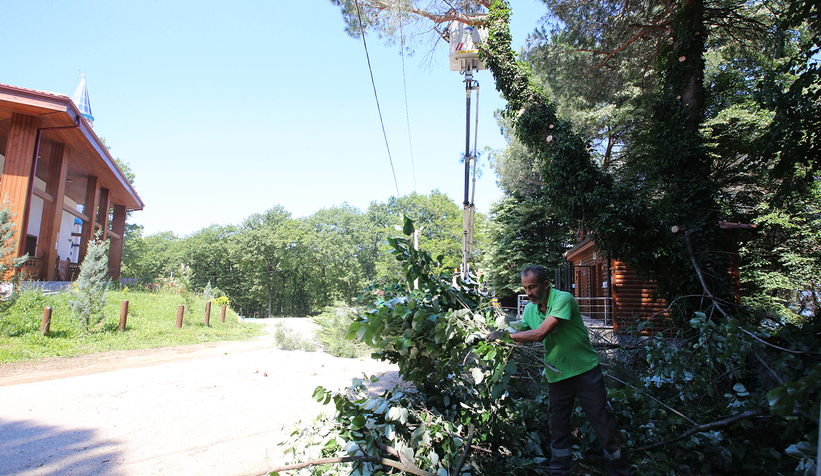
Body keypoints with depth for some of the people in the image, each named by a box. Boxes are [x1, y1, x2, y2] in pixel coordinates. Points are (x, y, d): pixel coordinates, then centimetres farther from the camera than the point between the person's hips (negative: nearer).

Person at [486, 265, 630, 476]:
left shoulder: (564, 299, -21)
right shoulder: (530, 308, 2)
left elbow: (539, 334, -27)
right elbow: (520, 336, 11)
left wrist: (506, 335, -22)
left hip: (585, 370, -5)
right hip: (556, 376, 5)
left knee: (604, 425, 5)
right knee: (558, 428, 12)